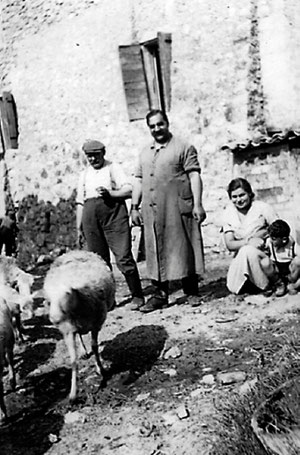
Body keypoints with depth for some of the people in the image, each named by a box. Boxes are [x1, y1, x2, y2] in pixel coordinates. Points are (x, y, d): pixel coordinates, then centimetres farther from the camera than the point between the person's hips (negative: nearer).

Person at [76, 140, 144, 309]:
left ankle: (137, 296, -1)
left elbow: (129, 190, -2)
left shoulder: (114, 168, 8)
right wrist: (79, 228, 17)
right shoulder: (84, 174, 21)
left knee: (123, 257, -10)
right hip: (91, 217, 5)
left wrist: (109, 193, -17)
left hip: (114, 214, -5)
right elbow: (80, 203, 21)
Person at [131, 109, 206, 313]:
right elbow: (138, 181, 20)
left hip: (178, 208, -5)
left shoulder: (183, 148, 2)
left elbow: (194, 176, -5)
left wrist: (197, 204, -14)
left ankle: (192, 292, 9)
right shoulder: (144, 153, 19)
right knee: (156, 252, 5)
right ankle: (160, 294, 12)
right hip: (152, 210, 5)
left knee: (184, 249, -1)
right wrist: (134, 207, 12)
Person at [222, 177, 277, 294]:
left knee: (247, 251, -36)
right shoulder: (228, 213, 2)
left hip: (265, 253, -3)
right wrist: (248, 241, -22)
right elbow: (229, 245, -7)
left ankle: (267, 287, -16)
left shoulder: (262, 208, -5)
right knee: (234, 287, -21)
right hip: (241, 258, 3)